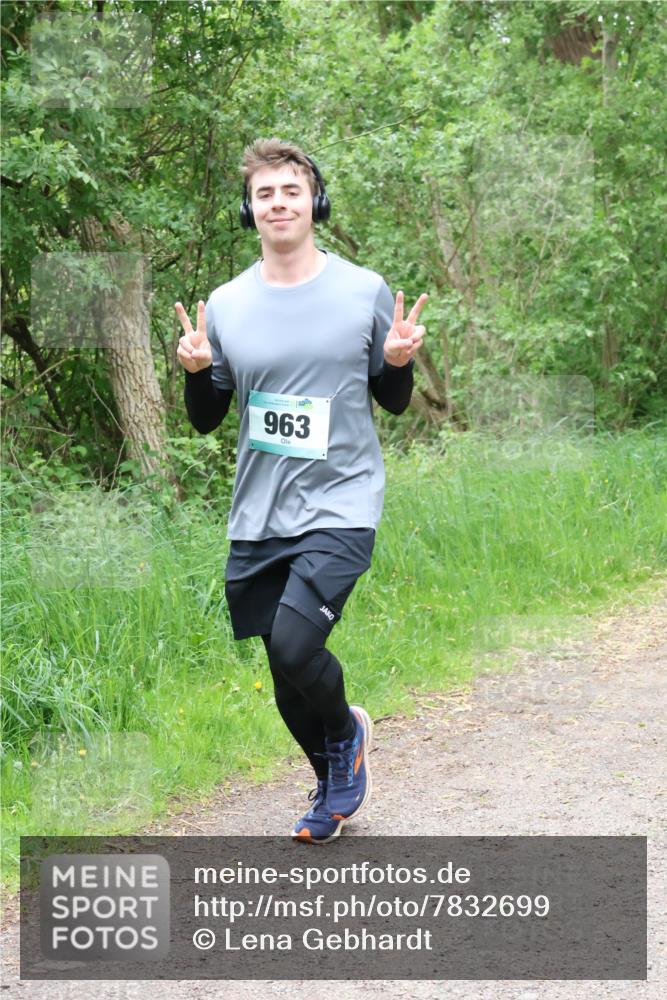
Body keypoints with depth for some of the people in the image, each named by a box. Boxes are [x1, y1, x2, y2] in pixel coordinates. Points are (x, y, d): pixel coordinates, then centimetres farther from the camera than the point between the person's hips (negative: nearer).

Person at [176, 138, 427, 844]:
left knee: (294, 643, -23)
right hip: (257, 520, 3)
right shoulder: (225, 306, 4)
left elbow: (393, 402, 9)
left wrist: (398, 361, -12)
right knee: (285, 676, 9)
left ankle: (346, 731, 10)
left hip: (340, 509, -3)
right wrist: (196, 372, -9)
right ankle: (333, 785, 37)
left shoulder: (365, 292, 0)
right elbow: (206, 420, 11)